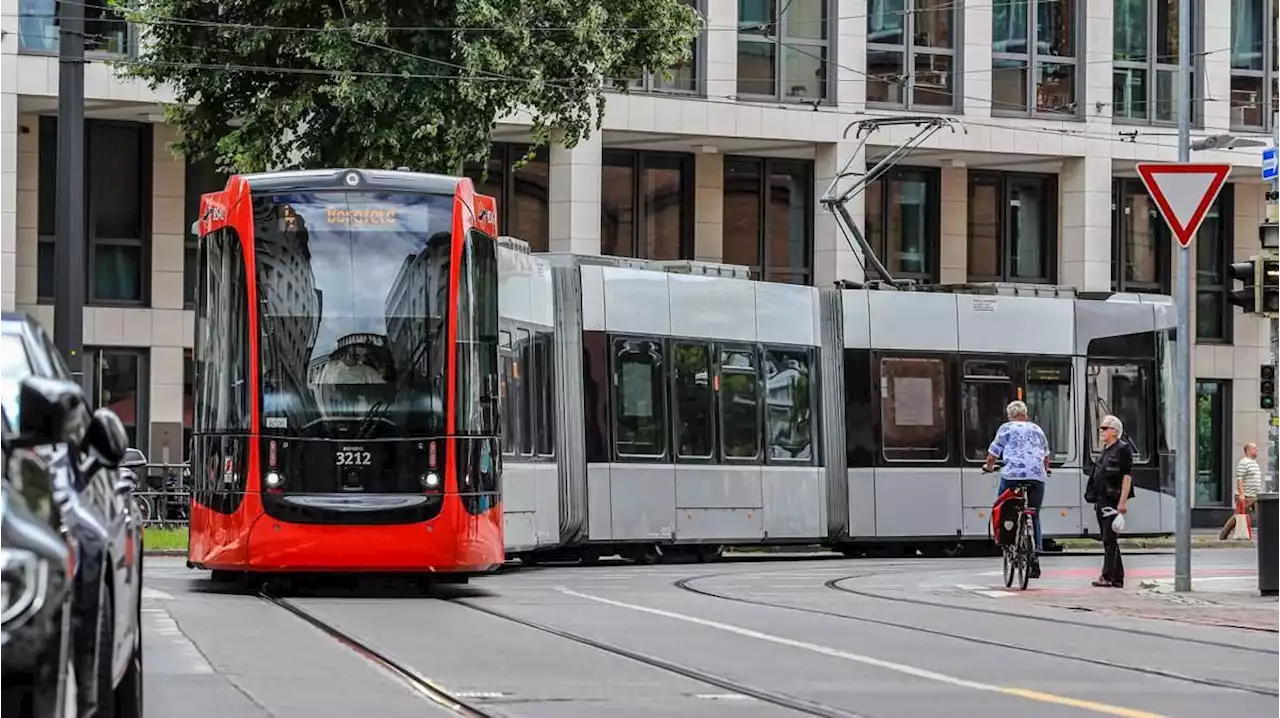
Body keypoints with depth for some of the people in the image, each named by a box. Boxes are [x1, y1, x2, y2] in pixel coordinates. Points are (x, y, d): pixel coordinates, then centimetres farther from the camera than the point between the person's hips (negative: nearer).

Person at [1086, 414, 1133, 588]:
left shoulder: (1123, 449, -7)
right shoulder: (1105, 450, 18)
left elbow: (1127, 476, -13)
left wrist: (1123, 502, -20)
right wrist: (1095, 499, 18)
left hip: (1113, 501, -9)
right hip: (1101, 501, 9)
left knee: (1110, 540, -10)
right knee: (1109, 541, 10)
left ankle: (1107, 576, -11)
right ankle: (1117, 578, 14)